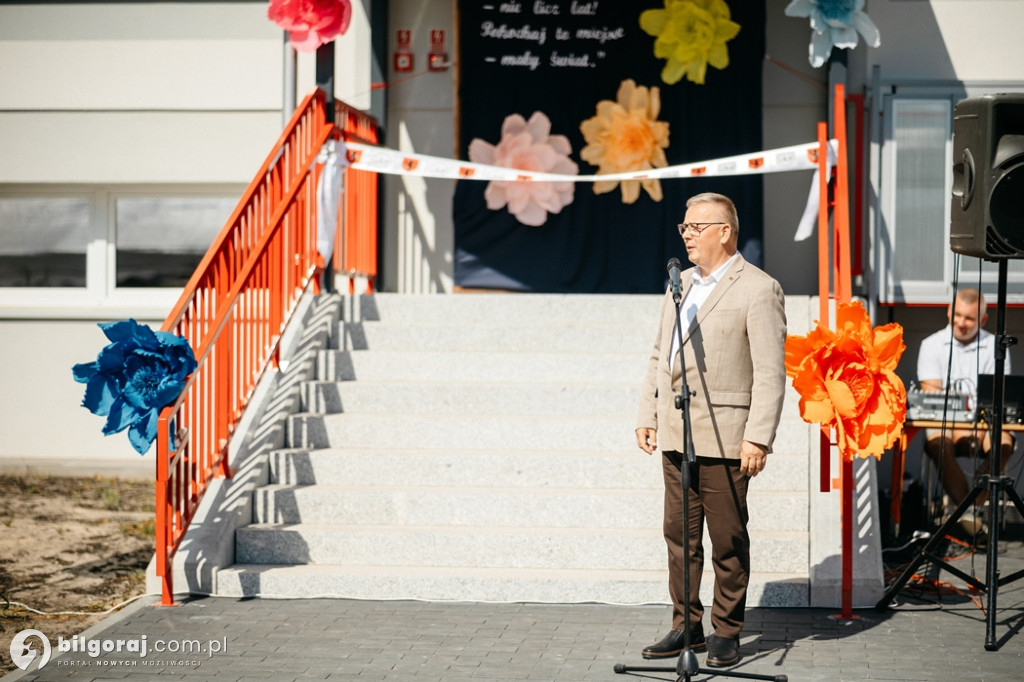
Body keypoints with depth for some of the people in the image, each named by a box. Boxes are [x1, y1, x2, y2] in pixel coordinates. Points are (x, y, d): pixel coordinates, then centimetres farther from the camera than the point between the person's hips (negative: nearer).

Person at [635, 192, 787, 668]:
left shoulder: (758, 290, -8)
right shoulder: (681, 284, 16)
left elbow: (770, 373, -12)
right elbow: (659, 356, 21)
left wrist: (758, 439, -18)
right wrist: (646, 416, 14)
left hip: (724, 440, -7)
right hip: (675, 436, 7)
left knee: (728, 542, 1)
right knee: (679, 535, 10)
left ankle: (726, 634, 11)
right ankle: (686, 626, 20)